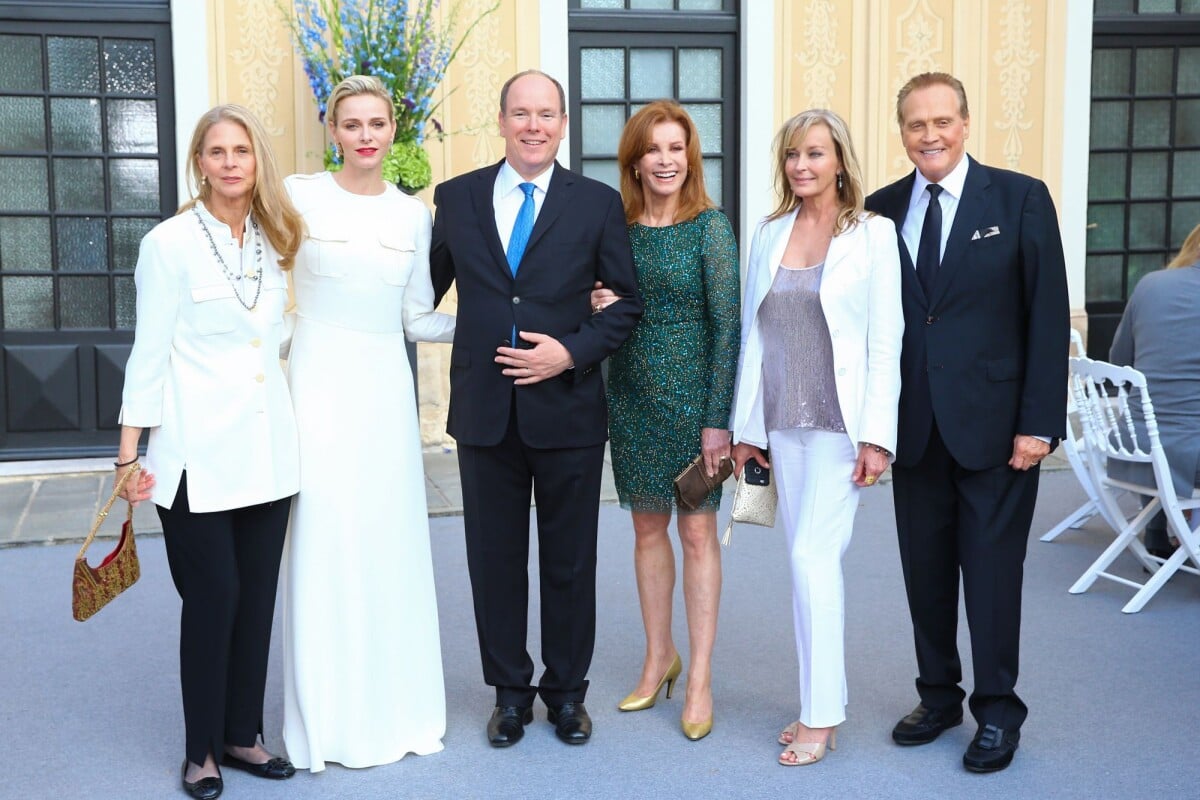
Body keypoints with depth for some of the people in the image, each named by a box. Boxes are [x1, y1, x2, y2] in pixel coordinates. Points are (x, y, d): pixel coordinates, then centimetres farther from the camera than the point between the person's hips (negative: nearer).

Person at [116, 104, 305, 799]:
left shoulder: (273, 241, 10)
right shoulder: (170, 243, -6)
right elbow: (149, 353, -6)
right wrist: (129, 456, -7)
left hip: (267, 453, 5)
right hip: (199, 455, -5)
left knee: (258, 598, 9)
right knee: (212, 600, 0)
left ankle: (242, 735, 24)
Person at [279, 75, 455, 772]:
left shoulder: (413, 213, 9)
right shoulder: (300, 197, -1)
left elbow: (417, 320, 12)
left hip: (386, 388, 3)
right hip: (320, 383, -3)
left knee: (391, 544, 7)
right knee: (324, 546, 0)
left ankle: (396, 707, 24)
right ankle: (331, 718, 16)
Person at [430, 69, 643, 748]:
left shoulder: (598, 203, 1)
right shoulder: (456, 198, 5)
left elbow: (627, 303, 2)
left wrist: (572, 353, -11)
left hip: (567, 408, -1)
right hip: (485, 410, 2)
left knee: (570, 562, 10)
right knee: (495, 560, 10)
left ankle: (567, 692, 28)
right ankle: (511, 692, 28)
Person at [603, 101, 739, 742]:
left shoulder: (710, 226, -6)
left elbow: (727, 323, -10)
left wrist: (719, 417, -14)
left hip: (692, 393, -4)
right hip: (632, 395, 4)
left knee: (697, 530, 3)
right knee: (647, 527, 12)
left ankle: (700, 677, 13)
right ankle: (658, 659, 27)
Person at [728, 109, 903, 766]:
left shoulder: (873, 234, -4)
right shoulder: (769, 233, 9)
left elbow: (885, 342, -7)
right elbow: (753, 335, 10)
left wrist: (875, 435, -12)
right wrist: (744, 426, 8)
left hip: (840, 422, -5)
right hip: (782, 422, 5)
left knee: (812, 556, -8)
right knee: (812, 562, 10)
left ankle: (820, 715, 5)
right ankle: (826, 702, 22)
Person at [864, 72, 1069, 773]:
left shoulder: (1021, 198, -3)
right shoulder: (881, 210, 6)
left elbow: (1049, 316, -5)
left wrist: (1039, 422, -10)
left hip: (994, 422, -3)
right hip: (914, 425, 3)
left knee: (991, 570, 5)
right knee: (925, 570, 11)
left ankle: (997, 711, 22)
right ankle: (938, 696, 29)